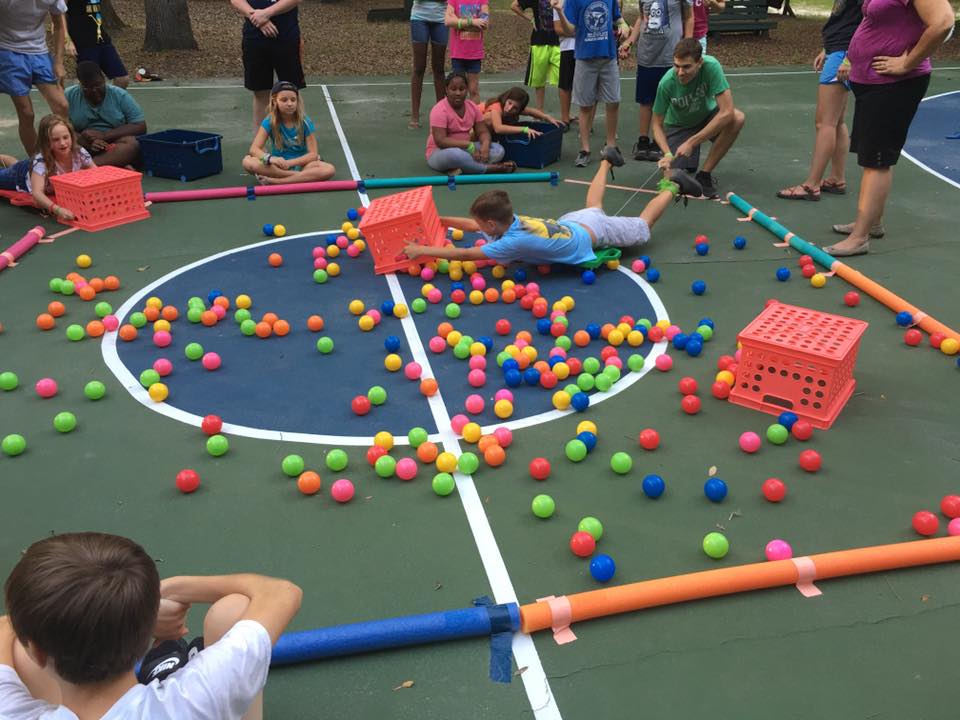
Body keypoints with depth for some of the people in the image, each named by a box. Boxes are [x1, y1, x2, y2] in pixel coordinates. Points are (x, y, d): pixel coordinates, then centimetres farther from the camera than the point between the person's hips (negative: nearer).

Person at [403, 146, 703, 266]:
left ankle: (672, 186, 32)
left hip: (592, 233, -6)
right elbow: (474, 225, 0)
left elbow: (463, 254, -39)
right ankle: (606, 161, 59)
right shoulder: (512, 218, -18)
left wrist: (421, 251, -36)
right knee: (594, 208, 40)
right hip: (575, 220, 6)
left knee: (642, 227, 19)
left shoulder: (513, 242, -38)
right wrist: (440, 220, -8)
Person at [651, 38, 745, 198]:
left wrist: (691, 143, -36)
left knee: (737, 118, -32)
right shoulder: (667, 83, -29)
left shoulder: (711, 66, -32)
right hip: (679, 125, 0)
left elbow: (727, 112, -35)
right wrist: (667, 154, -35)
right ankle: (684, 163, 22)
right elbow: (657, 125, -17)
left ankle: (705, 174, -15)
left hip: (707, 115, 1)